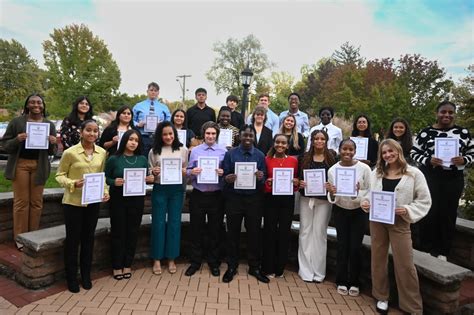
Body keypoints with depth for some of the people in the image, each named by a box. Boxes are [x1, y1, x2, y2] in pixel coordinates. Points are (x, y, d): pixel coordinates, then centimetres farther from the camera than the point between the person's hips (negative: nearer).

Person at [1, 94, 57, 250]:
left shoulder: (49, 125, 7)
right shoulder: (16, 122, 1)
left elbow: (52, 151, 9)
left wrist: (52, 143, -13)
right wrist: (17, 139, -20)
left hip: (39, 166, 2)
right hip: (20, 164, -2)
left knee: (36, 201, 6)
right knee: (21, 201, 1)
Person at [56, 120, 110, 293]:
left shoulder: (102, 153, 0)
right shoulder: (70, 152, -11)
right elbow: (60, 175, -5)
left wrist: (105, 191, -5)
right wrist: (73, 184, -22)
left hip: (93, 202, 4)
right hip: (73, 202, -3)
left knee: (88, 238, 14)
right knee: (73, 239, 7)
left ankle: (86, 275, 30)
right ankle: (71, 277, 24)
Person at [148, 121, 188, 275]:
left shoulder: (183, 150, 3)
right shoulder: (154, 151, 2)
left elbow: (187, 170, 7)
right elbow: (149, 172, 7)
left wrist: (184, 172, -14)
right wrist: (153, 172, -14)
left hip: (177, 190, 0)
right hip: (159, 189, 0)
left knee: (174, 223, 7)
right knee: (158, 223, 5)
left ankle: (171, 259, 21)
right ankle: (157, 259, 19)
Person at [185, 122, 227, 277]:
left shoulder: (223, 151, 1)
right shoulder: (195, 150, 5)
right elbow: (188, 171, 5)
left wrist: (223, 173, -19)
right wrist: (192, 172, -16)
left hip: (216, 196, -1)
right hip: (198, 195, 1)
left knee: (215, 230, 9)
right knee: (196, 229, 9)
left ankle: (214, 263, 25)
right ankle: (195, 262, 24)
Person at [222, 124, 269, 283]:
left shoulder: (260, 155, 4)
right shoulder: (230, 154, 2)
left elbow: (264, 178, 3)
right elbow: (224, 175, 0)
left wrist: (261, 178, -19)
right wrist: (228, 179, -21)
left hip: (254, 199, 1)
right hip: (234, 198, 0)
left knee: (254, 233, 8)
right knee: (233, 233, 8)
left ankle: (254, 267, 23)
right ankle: (231, 266, 22)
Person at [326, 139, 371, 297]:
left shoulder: (364, 168, -16)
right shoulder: (332, 170, -10)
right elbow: (332, 198, -5)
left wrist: (357, 193, -29)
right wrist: (331, 193, -27)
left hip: (359, 212, -1)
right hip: (340, 211, 1)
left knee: (355, 247, 3)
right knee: (342, 246, 7)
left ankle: (354, 283, 22)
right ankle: (342, 281, 22)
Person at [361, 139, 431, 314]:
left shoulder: (414, 173, -5)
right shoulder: (376, 173, 6)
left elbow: (424, 201, -5)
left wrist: (407, 210, -18)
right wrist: (365, 203, -12)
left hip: (399, 222, -3)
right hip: (377, 220, 4)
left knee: (405, 264, 0)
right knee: (378, 259, 13)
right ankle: (382, 296, 31)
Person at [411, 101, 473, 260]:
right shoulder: (426, 132, 0)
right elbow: (414, 153, 2)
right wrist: (428, 160, -16)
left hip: (453, 179, 2)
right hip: (429, 177, -1)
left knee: (448, 214, 7)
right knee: (428, 212, 0)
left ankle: (443, 251, 21)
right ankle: (427, 248, 16)